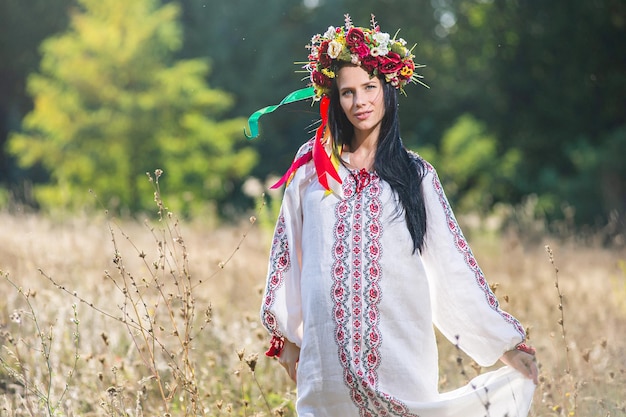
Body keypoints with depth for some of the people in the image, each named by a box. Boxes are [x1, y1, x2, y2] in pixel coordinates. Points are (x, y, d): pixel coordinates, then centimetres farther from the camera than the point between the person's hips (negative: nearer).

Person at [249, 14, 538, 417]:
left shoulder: (416, 175, 6)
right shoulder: (313, 165, 8)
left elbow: (453, 265, 4)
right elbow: (287, 251, 13)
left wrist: (506, 341, 0)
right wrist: (286, 334, 13)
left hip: (399, 344, -1)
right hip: (330, 339, 1)